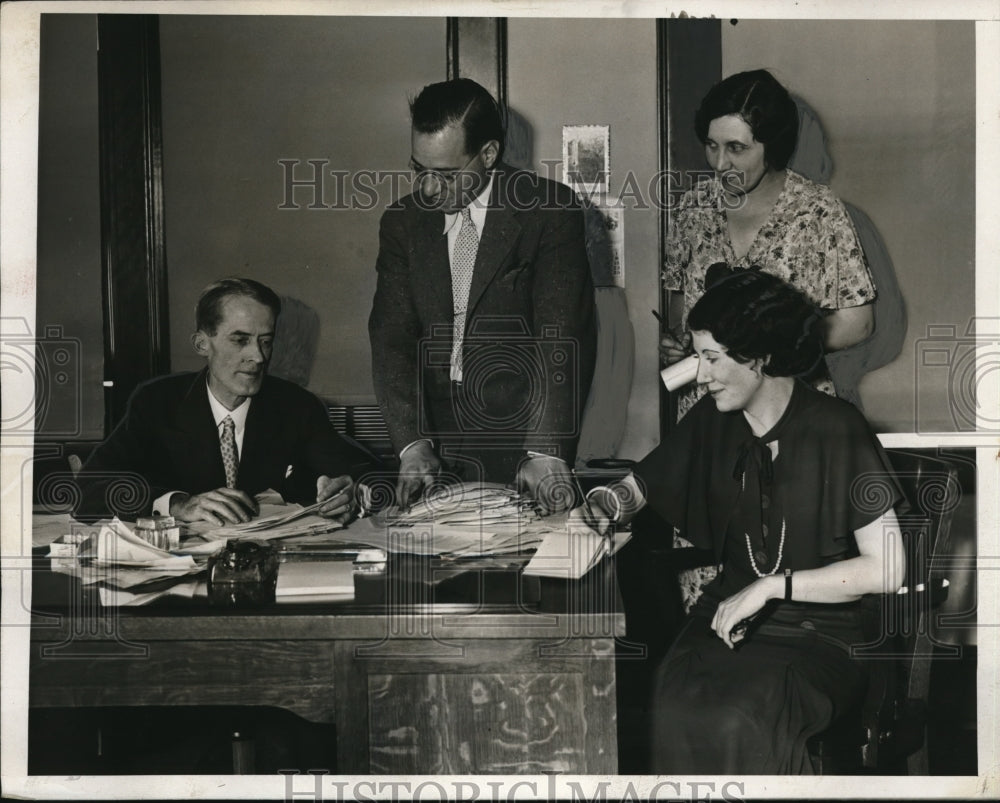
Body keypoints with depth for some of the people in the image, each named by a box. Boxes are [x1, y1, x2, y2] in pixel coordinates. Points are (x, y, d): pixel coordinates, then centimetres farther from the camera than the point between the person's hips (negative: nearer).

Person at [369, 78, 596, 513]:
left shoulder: (549, 211, -4)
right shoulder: (403, 221, 9)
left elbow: (562, 335, -11)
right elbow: (392, 337, 2)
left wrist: (547, 452, -21)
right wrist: (412, 444, -12)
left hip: (519, 438, -3)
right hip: (434, 439, 3)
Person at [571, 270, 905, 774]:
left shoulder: (835, 430, -10)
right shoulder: (712, 421, 7)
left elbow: (887, 571, -12)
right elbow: (637, 486, 23)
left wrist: (773, 585, -15)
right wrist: (602, 508, -1)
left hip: (822, 629, -4)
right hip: (731, 612, 4)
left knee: (739, 722, -34)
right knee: (676, 710, -29)